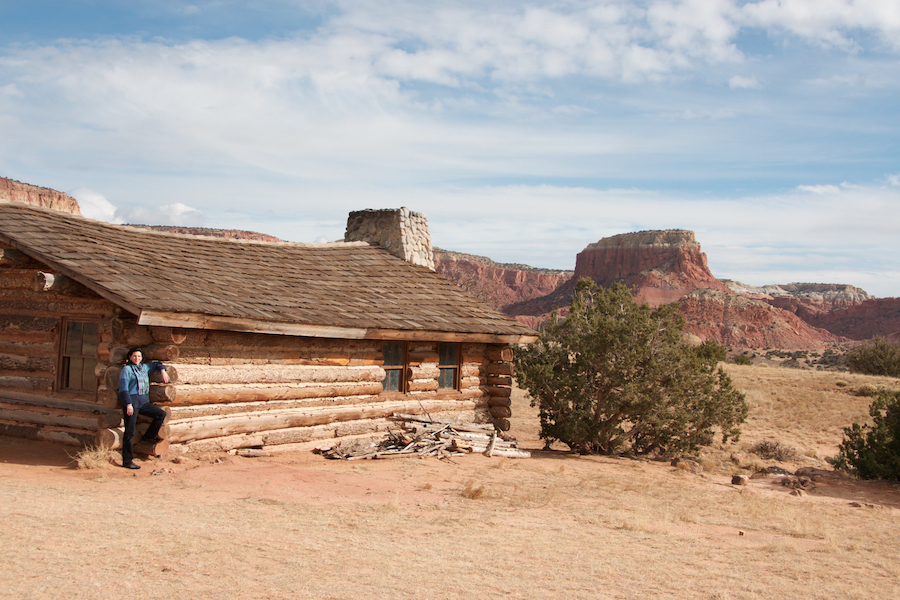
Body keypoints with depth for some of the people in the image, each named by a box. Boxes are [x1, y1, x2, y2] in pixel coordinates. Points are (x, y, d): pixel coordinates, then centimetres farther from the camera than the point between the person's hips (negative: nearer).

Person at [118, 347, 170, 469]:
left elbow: (156, 364, 35)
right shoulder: (126, 370, -3)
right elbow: (123, 389, -10)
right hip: (131, 401, -7)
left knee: (161, 414, -5)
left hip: (144, 401, 7)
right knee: (130, 432, -6)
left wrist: (163, 370, 15)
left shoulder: (145, 367, 15)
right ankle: (127, 461, -2)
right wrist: (128, 404, -17)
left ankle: (149, 436, 14)